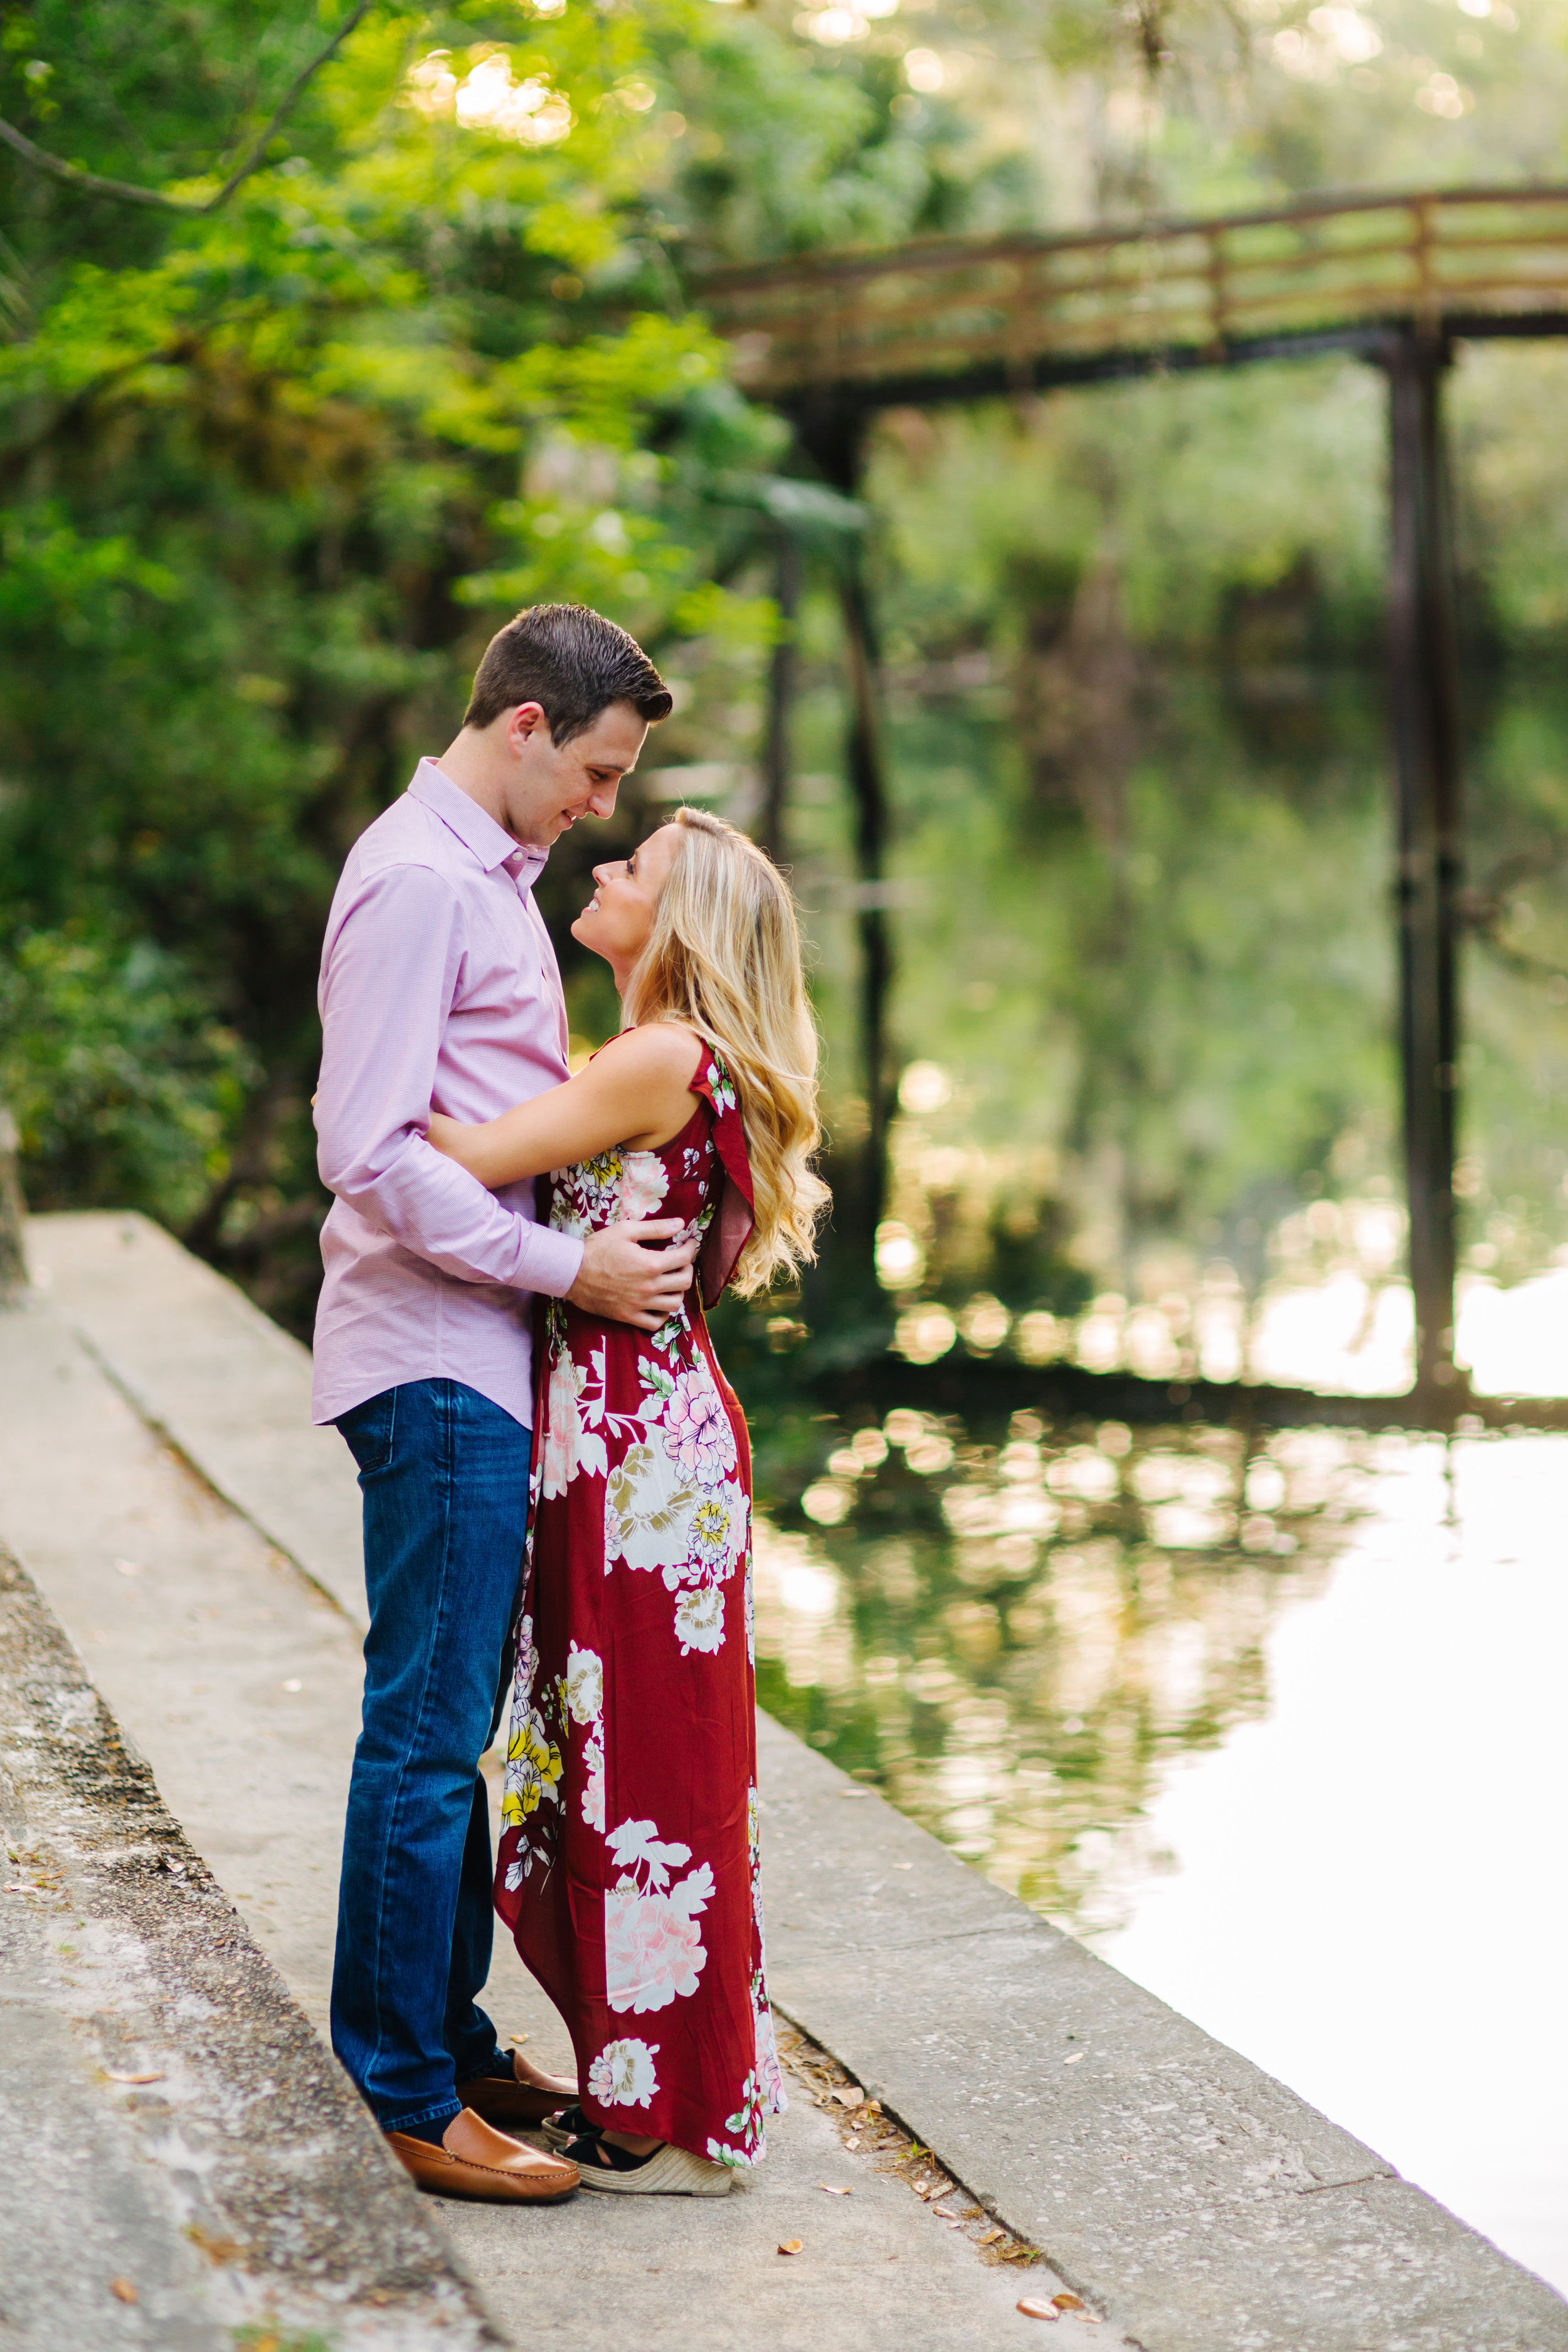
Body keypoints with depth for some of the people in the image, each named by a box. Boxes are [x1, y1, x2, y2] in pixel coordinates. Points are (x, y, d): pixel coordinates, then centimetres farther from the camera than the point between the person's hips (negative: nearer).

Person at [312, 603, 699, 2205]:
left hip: (488, 1361, 10)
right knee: (429, 1730, -5)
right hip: (435, 1365, -10)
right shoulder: (418, 880, -14)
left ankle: (451, 2043, 25)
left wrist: (621, 1234, 12)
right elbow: (372, 1153, -21)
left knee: (456, 1722, 15)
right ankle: (414, 2095, 2)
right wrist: (568, 1268, -18)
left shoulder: (490, 876, 17)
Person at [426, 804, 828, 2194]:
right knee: (610, 1756, 15)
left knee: (655, 1764, -1)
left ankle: (680, 2123, 9)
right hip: (616, 1435, 9)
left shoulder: (666, 1061, -15)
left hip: (642, 1445, -9)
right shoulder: (662, 1063, 14)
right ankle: (642, 2080, 26)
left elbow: (474, 1157, -17)